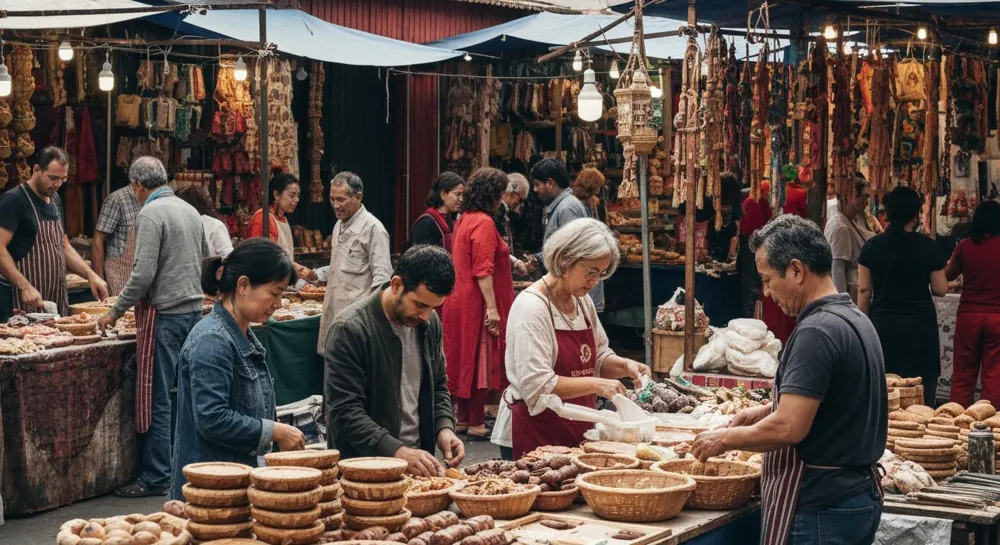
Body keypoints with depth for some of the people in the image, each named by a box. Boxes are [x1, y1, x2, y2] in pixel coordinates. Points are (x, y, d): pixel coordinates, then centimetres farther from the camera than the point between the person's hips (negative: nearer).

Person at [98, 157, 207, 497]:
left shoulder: (151, 214, -12)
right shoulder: (190, 211, 12)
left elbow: (143, 275, -18)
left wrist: (116, 312, -7)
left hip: (164, 314, -8)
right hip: (193, 310, 8)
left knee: (157, 399, -3)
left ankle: (156, 478, 0)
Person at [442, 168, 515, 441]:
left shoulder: (464, 220, 13)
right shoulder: (484, 223, -17)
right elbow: (483, 271, -22)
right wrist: (492, 307, -23)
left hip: (460, 301, 10)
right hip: (477, 303, -10)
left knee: (465, 360, 14)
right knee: (479, 361, -4)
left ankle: (463, 418, 21)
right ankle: (476, 424, 0)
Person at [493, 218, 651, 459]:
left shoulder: (583, 302, 9)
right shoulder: (532, 307, -17)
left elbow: (598, 357, 22)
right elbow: (536, 385, -24)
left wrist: (624, 366, 2)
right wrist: (595, 385, -23)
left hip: (576, 434, 8)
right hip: (536, 436, -8)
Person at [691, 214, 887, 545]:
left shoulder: (816, 331, -19)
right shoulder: (857, 320, 11)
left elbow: (789, 429, -24)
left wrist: (726, 438, -9)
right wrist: (769, 410, 14)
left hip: (820, 510, -10)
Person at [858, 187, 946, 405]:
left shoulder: (872, 246, 0)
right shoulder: (928, 246, -6)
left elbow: (864, 290, 2)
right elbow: (940, 289, -1)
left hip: (882, 325, 2)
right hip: (920, 326, -2)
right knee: (922, 393, 3)